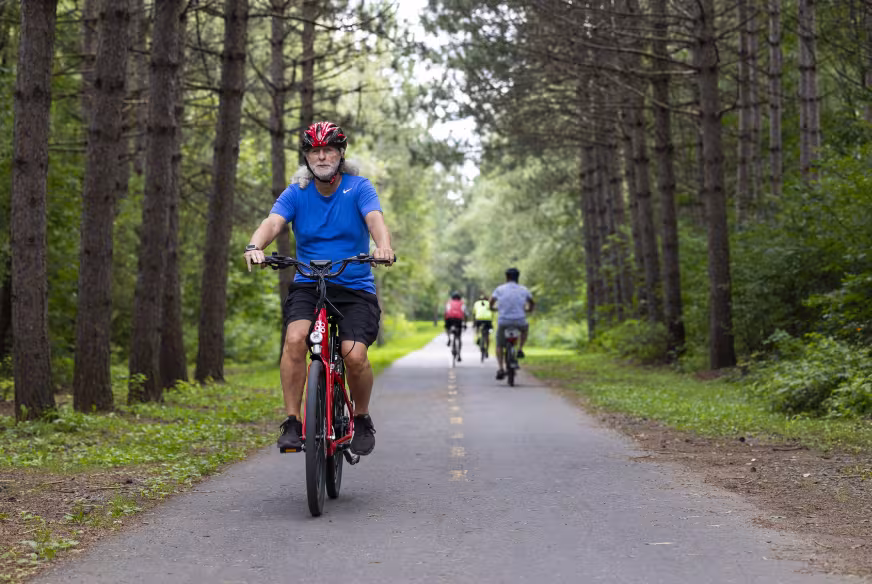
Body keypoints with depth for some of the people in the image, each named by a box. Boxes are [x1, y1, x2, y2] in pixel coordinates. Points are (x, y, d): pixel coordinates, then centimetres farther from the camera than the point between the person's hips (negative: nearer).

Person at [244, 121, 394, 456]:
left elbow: (375, 219, -21)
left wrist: (383, 246, -44)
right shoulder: (296, 193, 1)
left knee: (354, 354, -22)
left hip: (355, 288, -1)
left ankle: (362, 419, 7)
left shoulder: (358, 188, -3)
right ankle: (292, 422, -16)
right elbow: (273, 223, -15)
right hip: (308, 286, 1)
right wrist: (255, 246, -38)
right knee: (295, 338, -27)